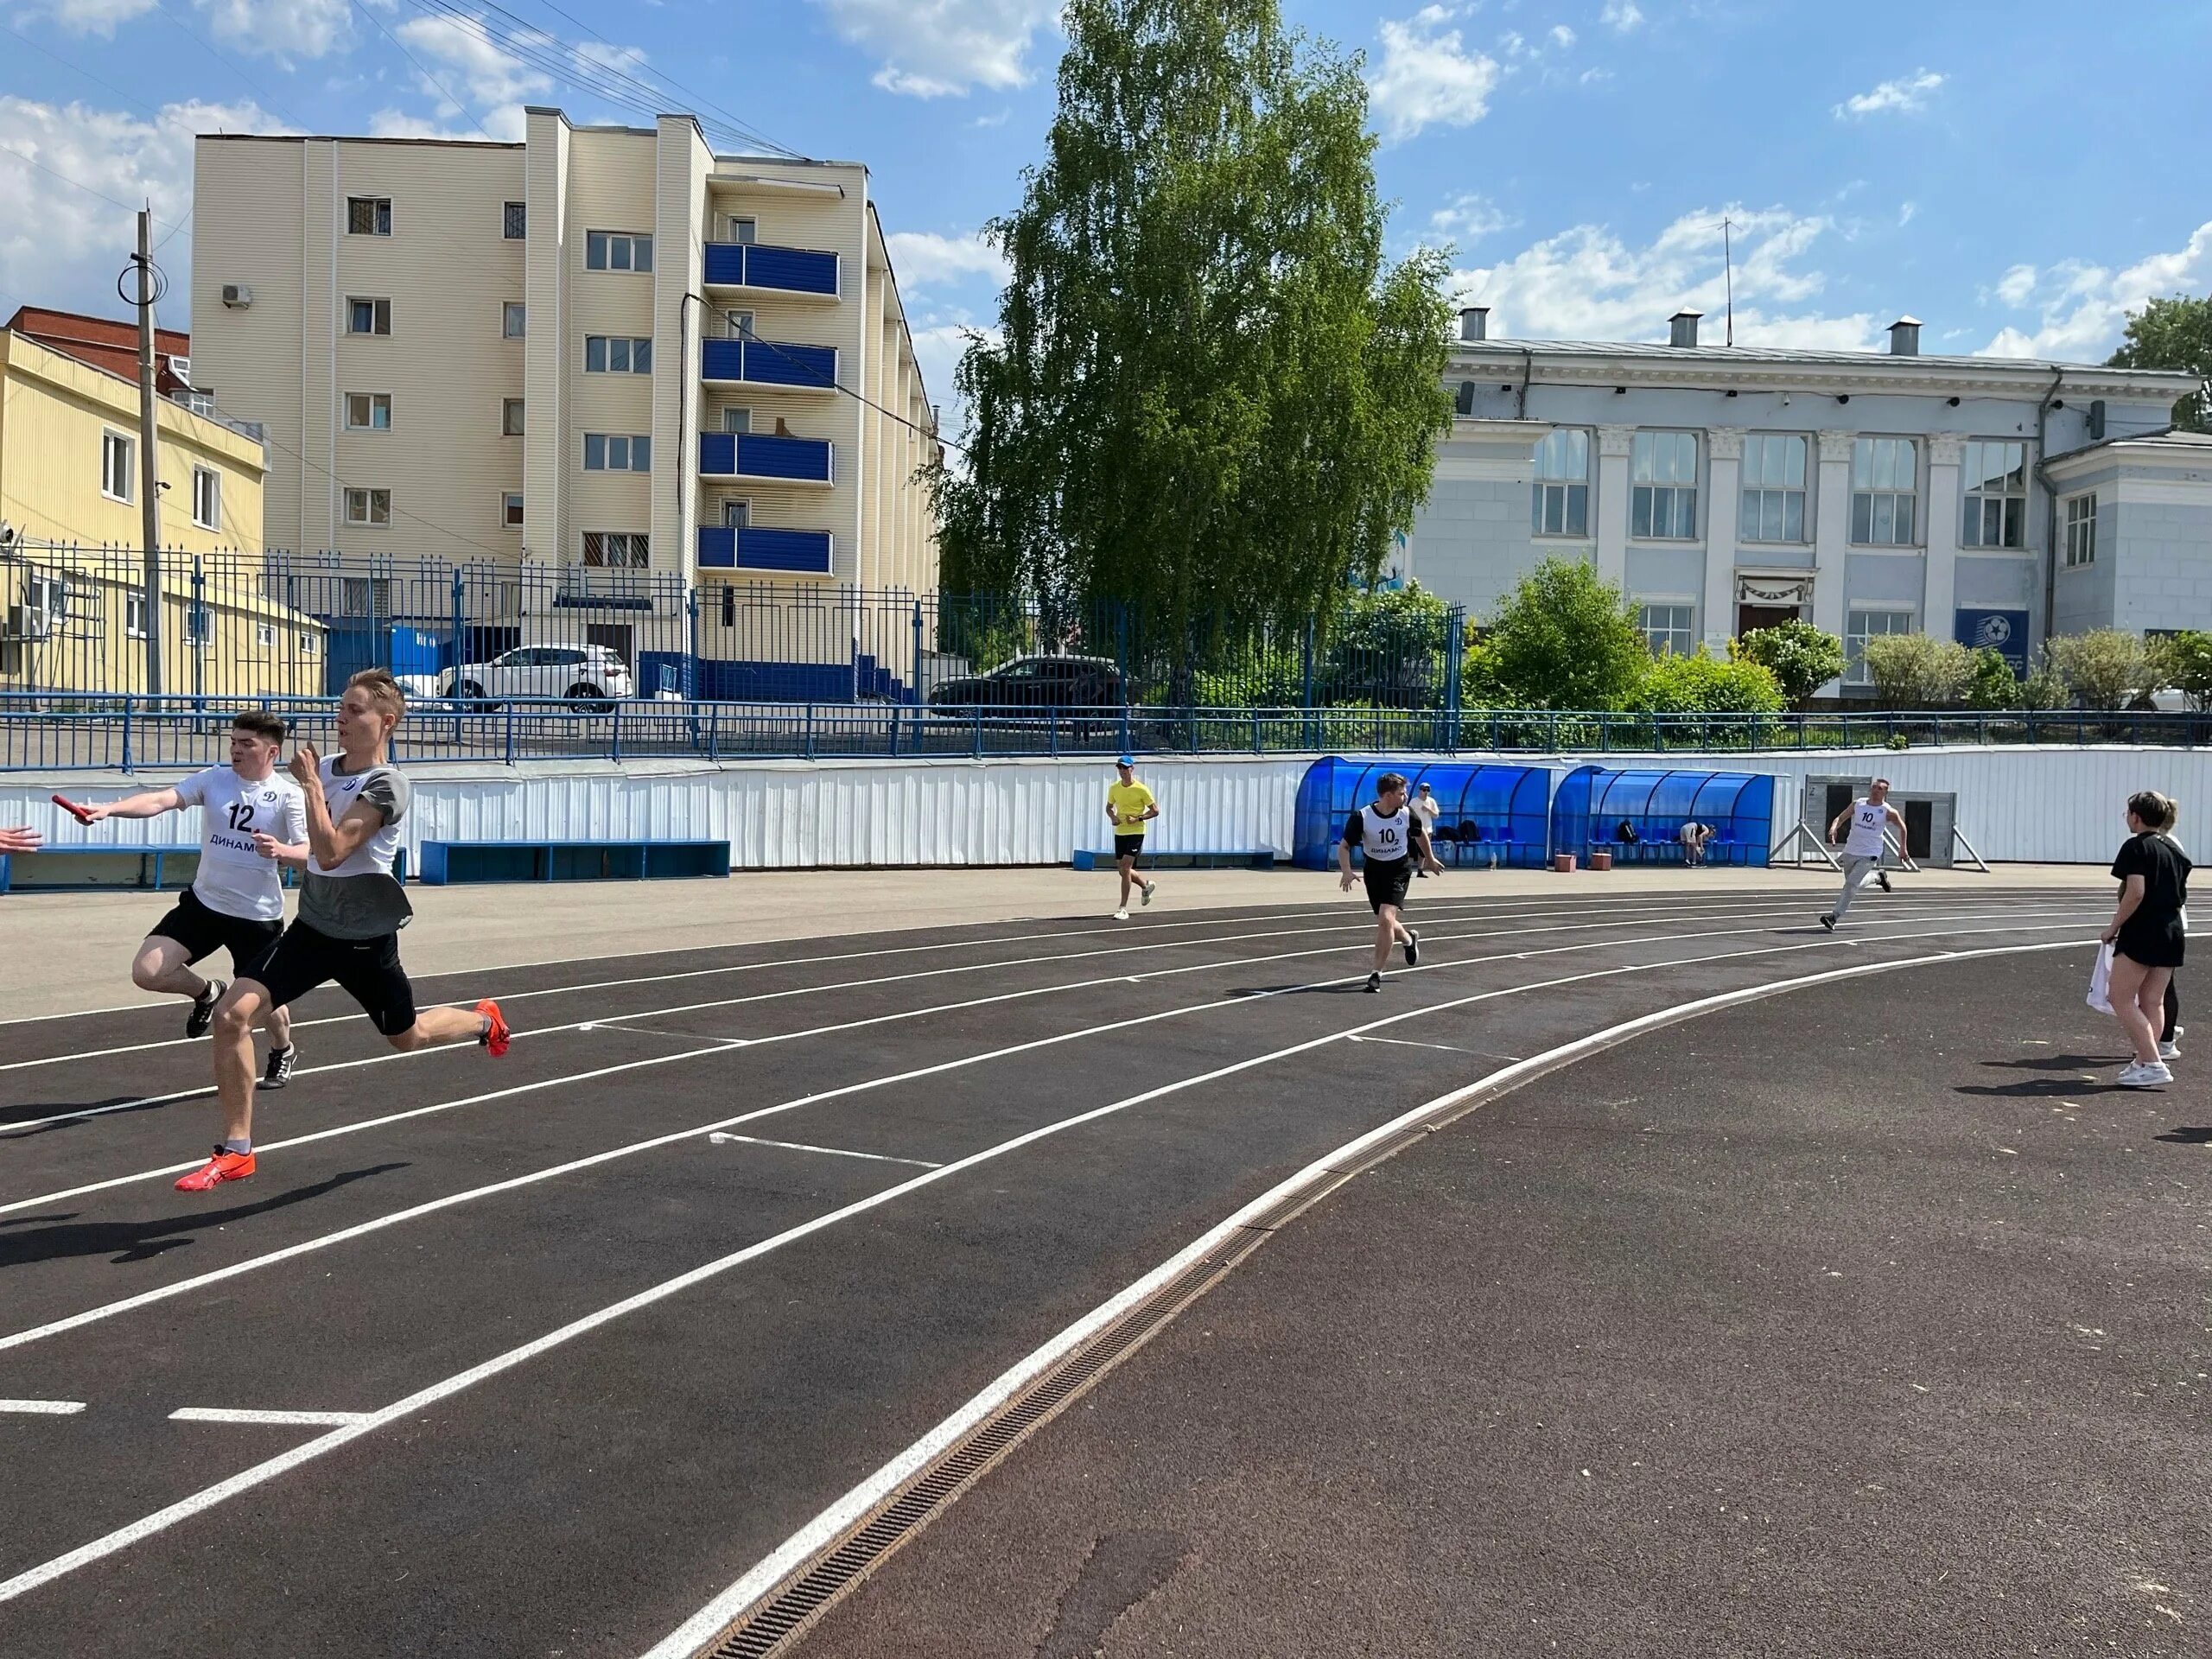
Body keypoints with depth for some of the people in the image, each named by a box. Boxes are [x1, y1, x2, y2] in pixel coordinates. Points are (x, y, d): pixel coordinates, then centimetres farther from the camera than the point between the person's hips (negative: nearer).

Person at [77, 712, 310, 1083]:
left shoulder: (289, 795, -9)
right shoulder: (213, 780, -1)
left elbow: (310, 856, -13)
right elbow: (160, 800, -15)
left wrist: (280, 850, -34)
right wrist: (110, 808, -32)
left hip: (259, 917, -3)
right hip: (203, 902, 3)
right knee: (146, 973, -8)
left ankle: (283, 1053, 42)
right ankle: (207, 993, 25)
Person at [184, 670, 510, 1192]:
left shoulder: (387, 785, -19)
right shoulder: (326, 767, 3)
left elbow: (331, 852, -30)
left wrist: (311, 784, -26)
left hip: (366, 940, -5)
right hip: (312, 928, 6)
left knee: (407, 1036, 15)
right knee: (231, 1014, -14)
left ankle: (484, 1020, 50)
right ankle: (236, 1151, -3)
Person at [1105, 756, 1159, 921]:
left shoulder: (1141, 789, -10)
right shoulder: (1114, 788, 4)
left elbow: (1155, 810, -5)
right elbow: (1109, 807, 20)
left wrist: (1138, 818, -18)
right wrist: (1112, 817, -3)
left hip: (1136, 833, -6)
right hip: (1119, 833, 6)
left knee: (1125, 869, -15)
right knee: (1123, 871, 11)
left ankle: (1123, 908, -8)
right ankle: (1146, 886, 41)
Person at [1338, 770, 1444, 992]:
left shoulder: (1406, 815, -11)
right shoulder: (1361, 817, -17)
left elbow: (1420, 834, 12)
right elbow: (1344, 846, -12)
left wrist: (1430, 859, 23)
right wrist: (1347, 872, -27)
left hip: (1399, 869, -1)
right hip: (1374, 870, 1)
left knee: (1386, 918, -19)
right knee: (1385, 923, 12)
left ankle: (1377, 973, -11)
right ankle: (1409, 939, 47)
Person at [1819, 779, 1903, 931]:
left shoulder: (1888, 812, -7)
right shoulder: (1857, 805, 0)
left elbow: (1902, 827, 8)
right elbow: (1841, 817, 5)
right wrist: (1834, 828, -17)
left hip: (1869, 854, -5)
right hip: (1850, 851, 5)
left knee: (1851, 884, -18)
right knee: (1851, 883, 22)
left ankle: (1834, 916, -15)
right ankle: (1879, 876, 49)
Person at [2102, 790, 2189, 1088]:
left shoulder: (2136, 846, -10)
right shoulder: (2175, 848, 14)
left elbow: (2136, 893, -19)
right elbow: (2182, 895, 17)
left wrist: (2114, 927, -12)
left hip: (2142, 932, -8)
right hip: (2172, 932, 8)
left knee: (2121, 998, -3)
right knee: (2153, 1001, 10)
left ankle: (2153, 1065, -9)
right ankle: (2145, 1063, 11)